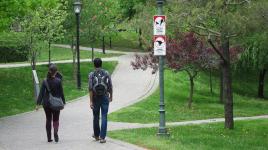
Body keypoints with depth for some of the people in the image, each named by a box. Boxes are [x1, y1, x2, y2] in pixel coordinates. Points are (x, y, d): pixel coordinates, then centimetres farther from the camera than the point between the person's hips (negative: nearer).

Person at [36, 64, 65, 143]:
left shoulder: (45, 81, -4)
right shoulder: (58, 81, -9)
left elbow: (41, 93, -4)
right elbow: (61, 93, -5)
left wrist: (38, 103, -1)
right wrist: (63, 102, 5)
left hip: (46, 103, 2)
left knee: (48, 119, 13)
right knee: (56, 119, 10)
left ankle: (49, 138, 13)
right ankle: (55, 132, -16)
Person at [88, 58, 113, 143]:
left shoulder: (91, 75, -6)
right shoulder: (106, 73, -2)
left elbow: (90, 89, -11)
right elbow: (110, 87, 1)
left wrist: (91, 101, -10)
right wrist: (111, 96, 16)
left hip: (95, 98, 0)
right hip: (105, 98, 0)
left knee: (96, 117, 15)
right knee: (104, 117, -1)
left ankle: (96, 135, 29)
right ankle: (102, 137, -7)